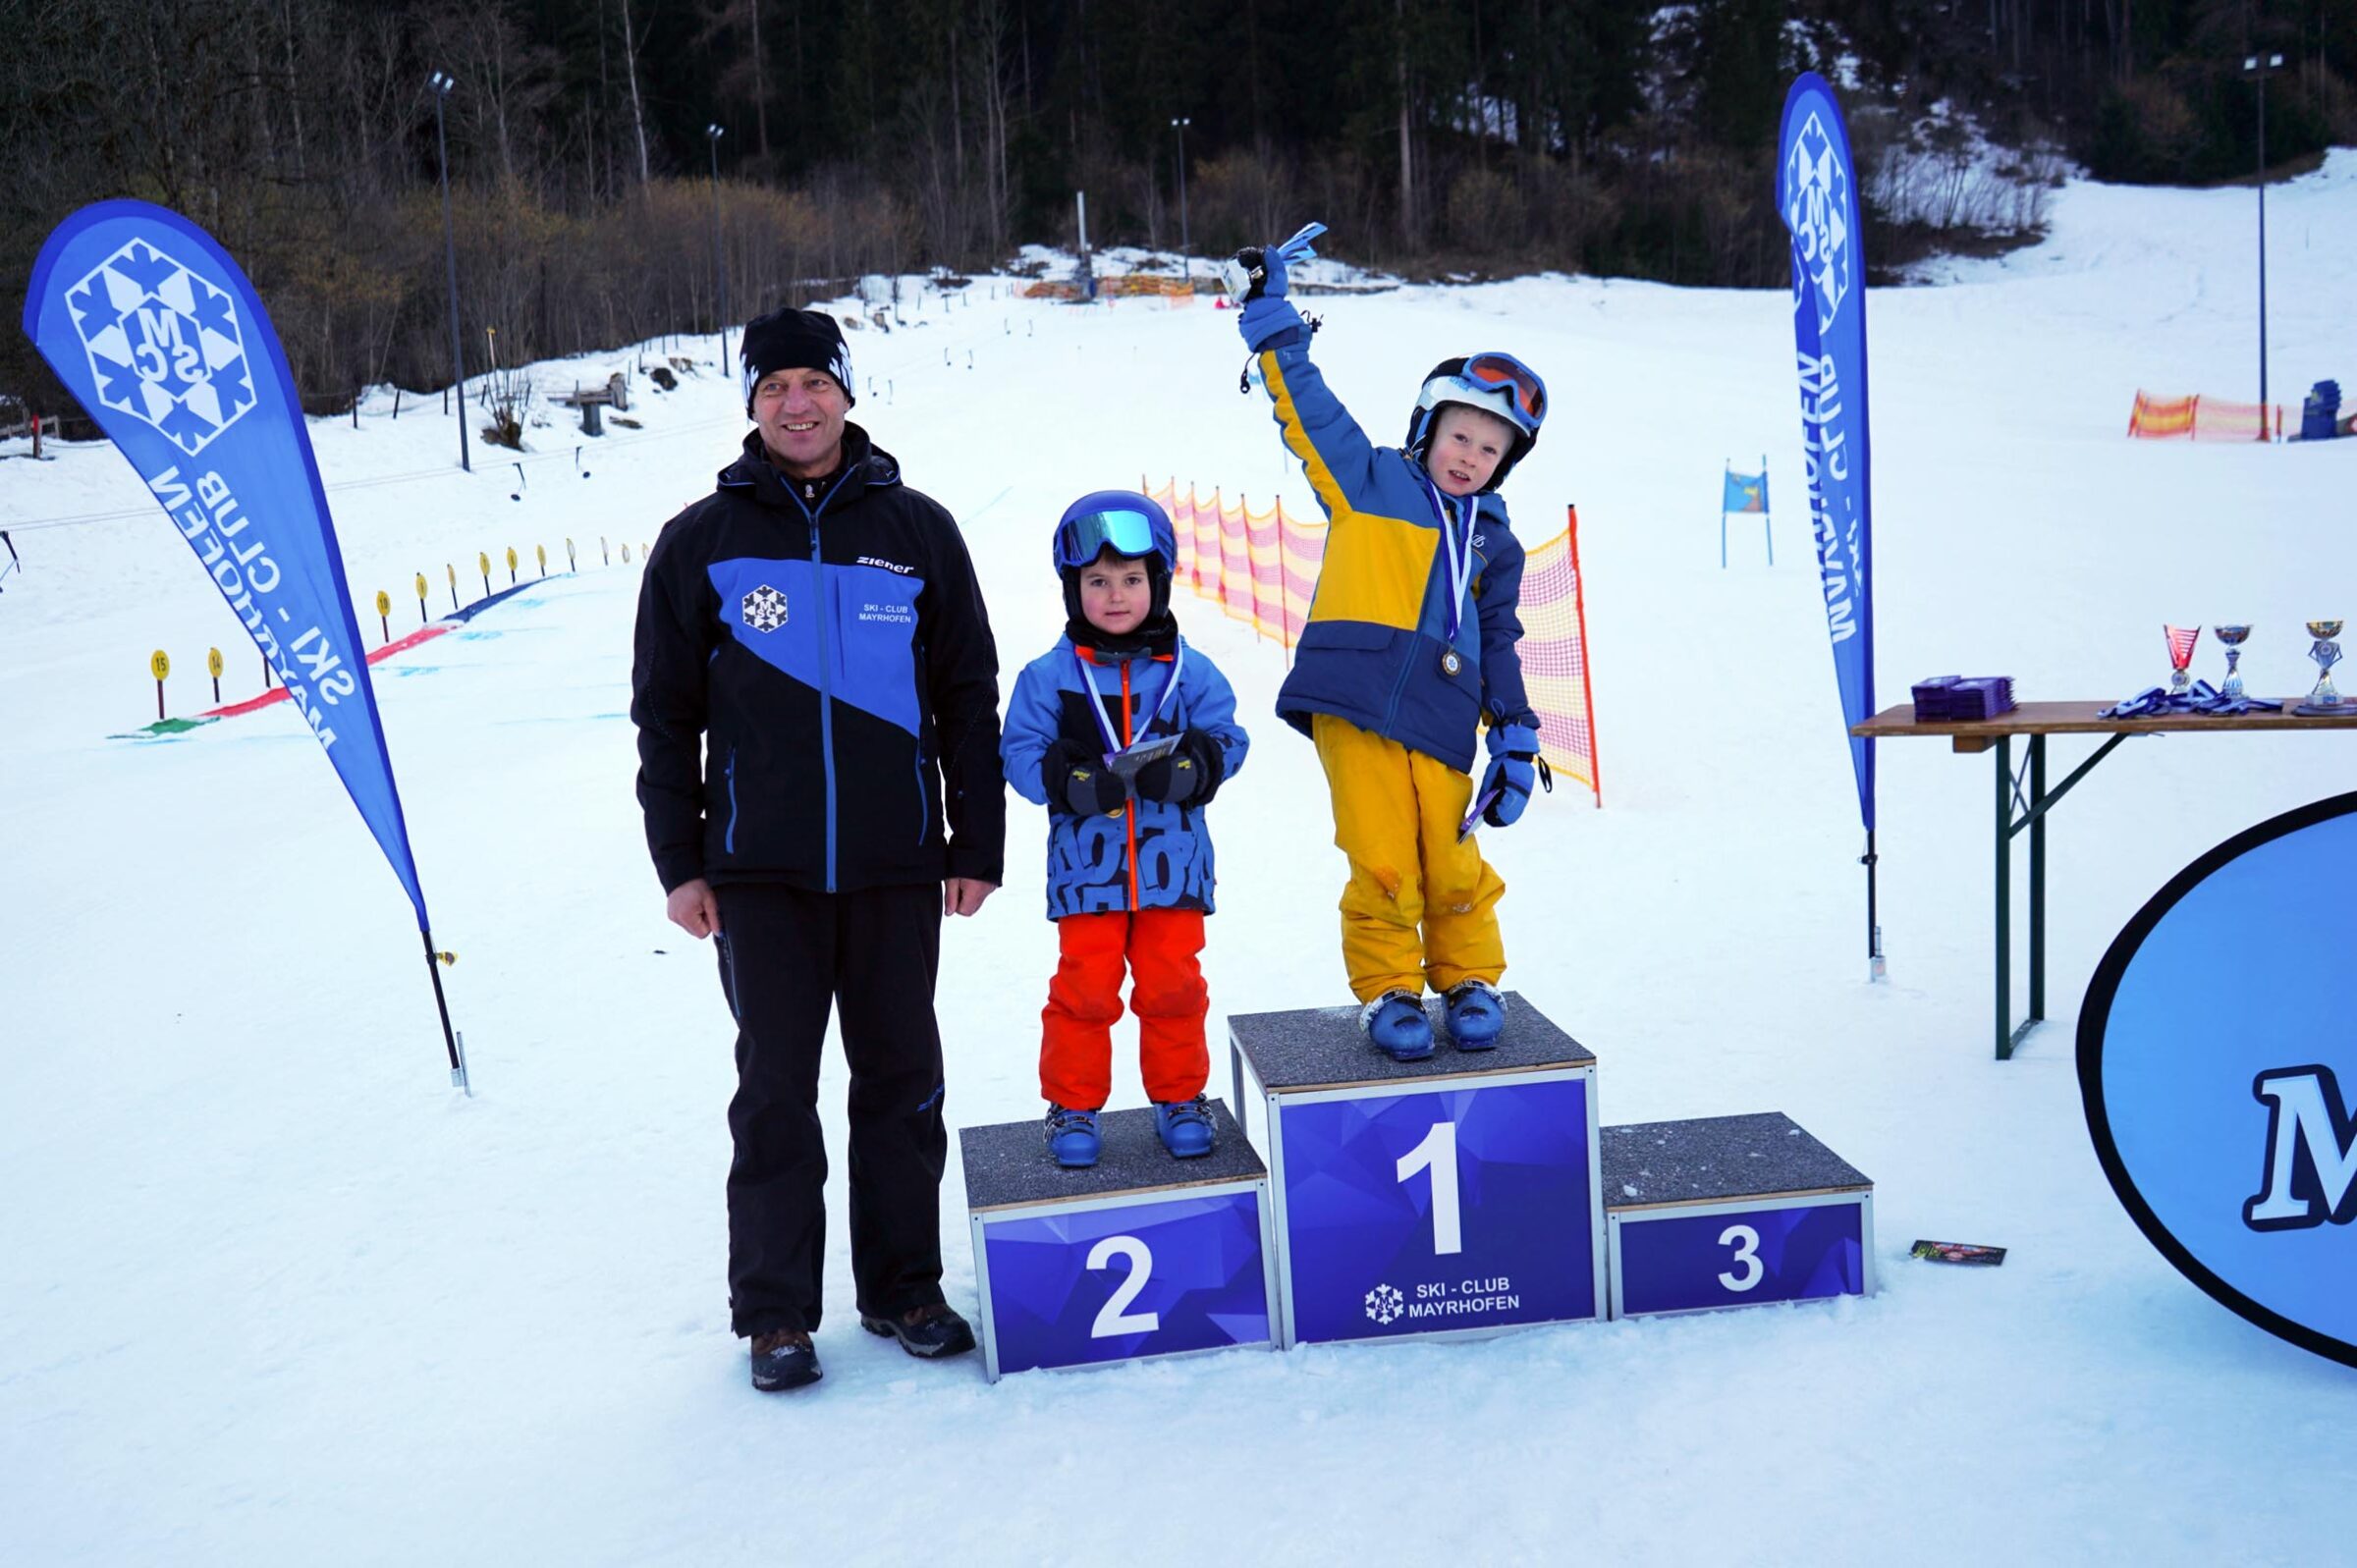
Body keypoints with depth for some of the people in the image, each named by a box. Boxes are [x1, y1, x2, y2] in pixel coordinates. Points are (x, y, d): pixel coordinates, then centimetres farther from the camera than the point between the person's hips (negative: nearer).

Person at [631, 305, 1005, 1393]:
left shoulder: (916, 530, 6)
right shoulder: (701, 542, 5)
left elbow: (969, 698, 8)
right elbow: (665, 715, 7)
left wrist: (979, 844, 4)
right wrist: (679, 862, 1)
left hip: (898, 863, 1)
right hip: (760, 868, -1)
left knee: (902, 1078, 9)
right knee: (776, 1087, 5)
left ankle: (903, 1286, 23)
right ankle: (774, 1310, 17)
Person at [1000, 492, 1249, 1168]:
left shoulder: (1190, 673, 2)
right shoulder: (1048, 676, -2)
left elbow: (1225, 741, 2)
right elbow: (1020, 752, -4)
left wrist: (1189, 767, -19)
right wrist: (1067, 781, -22)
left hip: (1172, 862, 1)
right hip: (1086, 863, -1)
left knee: (1173, 984, 8)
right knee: (1084, 986, 3)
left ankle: (1179, 1096, 26)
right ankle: (1073, 1103, 20)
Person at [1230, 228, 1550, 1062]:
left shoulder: (1495, 544, 20)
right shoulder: (1369, 481, 11)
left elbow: (1498, 644, 23)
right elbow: (1308, 408, 7)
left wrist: (1517, 738, 17)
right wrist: (1274, 318, 1)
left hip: (1440, 723, 3)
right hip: (1356, 708, -3)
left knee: (1453, 868, 2)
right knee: (1382, 865, -4)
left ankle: (1469, 978, 24)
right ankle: (1388, 988, 15)